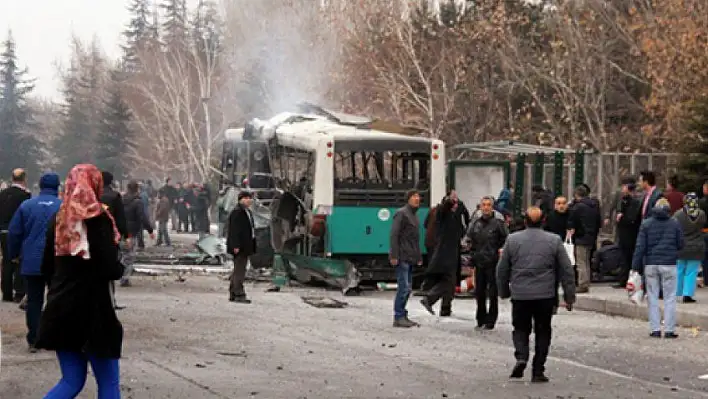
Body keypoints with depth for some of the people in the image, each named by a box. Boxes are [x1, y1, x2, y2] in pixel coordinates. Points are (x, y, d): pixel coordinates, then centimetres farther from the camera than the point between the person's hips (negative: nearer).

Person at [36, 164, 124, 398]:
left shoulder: (58, 219, 7)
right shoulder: (97, 219, -11)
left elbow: (46, 268, 12)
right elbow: (111, 270, -17)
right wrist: (120, 267, 4)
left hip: (61, 308, 6)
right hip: (92, 309, -6)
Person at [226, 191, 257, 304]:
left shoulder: (248, 212, 16)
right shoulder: (237, 212, -15)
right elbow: (234, 231, -20)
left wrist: (251, 246, 19)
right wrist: (236, 246, -24)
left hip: (246, 246, 10)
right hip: (240, 247, -10)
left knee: (238, 270, 14)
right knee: (239, 270, -8)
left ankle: (233, 294, 21)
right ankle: (239, 294, -7)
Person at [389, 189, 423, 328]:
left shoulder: (414, 215, 19)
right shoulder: (401, 213, -9)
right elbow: (394, 235, -16)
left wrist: (419, 256, 20)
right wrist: (394, 255, -22)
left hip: (410, 258, 9)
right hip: (402, 257, -9)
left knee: (407, 288, 10)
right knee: (404, 287, -10)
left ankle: (403, 316, 15)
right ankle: (398, 318, -7)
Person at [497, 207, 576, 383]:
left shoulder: (512, 240, 1)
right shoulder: (554, 240, 0)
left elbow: (501, 270, 7)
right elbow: (567, 271, 1)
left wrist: (504, 292, 19)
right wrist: (569, 296, 8)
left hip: (519, 295, 0)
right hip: (545, 295, 0)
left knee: (520, 329, 15)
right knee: (543, 332, 11)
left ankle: (521, 357, -11)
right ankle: (538, 371, 10)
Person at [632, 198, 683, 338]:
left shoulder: (646, 224, 1)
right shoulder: (675, 224, 0)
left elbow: (640, 247, -3)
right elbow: (680, 245, 5)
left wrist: (636, 265, -1)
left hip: (650, 265, 1)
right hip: (669, 265, -1)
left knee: (652, 298, 7)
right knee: (670, 298, 4)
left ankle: (655, 329, 4)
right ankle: (669, 330, 1)